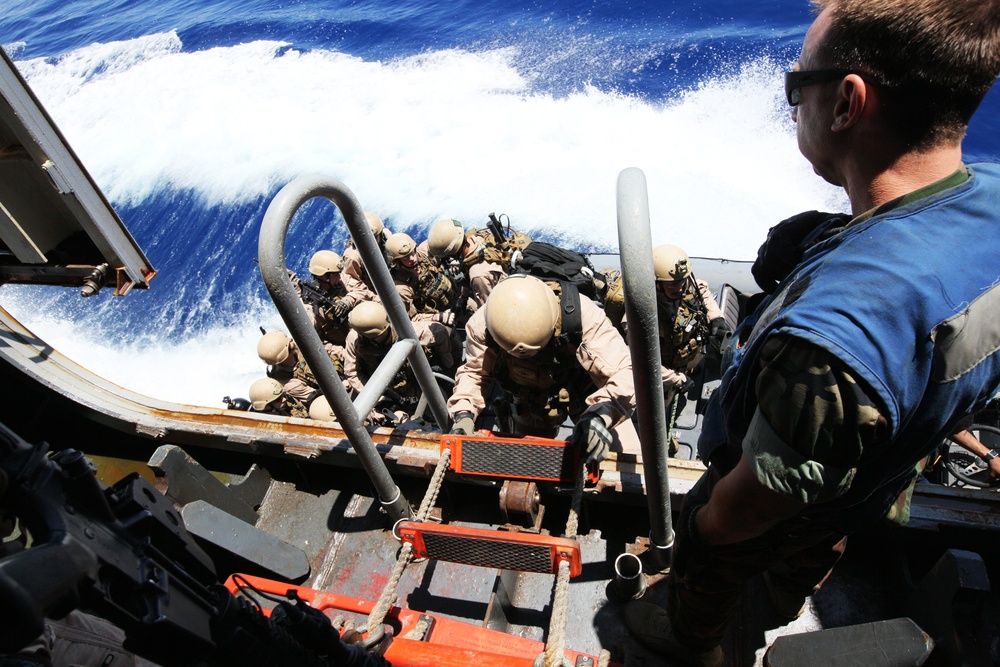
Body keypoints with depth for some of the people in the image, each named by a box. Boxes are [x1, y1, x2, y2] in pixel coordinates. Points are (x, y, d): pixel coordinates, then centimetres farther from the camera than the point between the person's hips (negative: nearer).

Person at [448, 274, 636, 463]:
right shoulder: (481, 325, -33)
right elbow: (473, 373, -16)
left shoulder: (583, 315, -43)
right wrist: (464, 414, -34)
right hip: (527, 402, 2)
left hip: (583, 393, -2)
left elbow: (624, 372, -45)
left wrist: (600, 415, -63)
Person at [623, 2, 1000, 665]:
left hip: (773, 520, -6)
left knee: (705, 574, 29)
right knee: (806, 561, 40)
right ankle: (789, 609, 74)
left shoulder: (829, 341, -51)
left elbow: (750, 507, -34)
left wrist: (704, 524, -11)